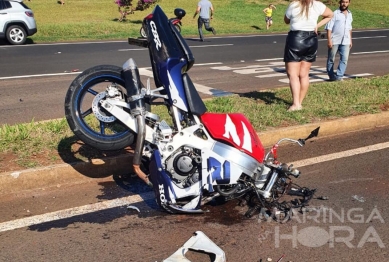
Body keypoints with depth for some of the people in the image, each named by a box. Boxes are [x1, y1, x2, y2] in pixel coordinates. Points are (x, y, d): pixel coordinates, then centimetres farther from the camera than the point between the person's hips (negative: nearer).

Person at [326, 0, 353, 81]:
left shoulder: (349, 14, 11)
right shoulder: (335, 13, -7)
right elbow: (329, 28, -10)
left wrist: (350, 40, 18)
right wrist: (329, 40, -16)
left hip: (345, 41, 5)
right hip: (334, 41, -4)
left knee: (344, 59, -6)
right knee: (331, 59, 7)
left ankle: (339, 76, -4)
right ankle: (331, 76, 19)